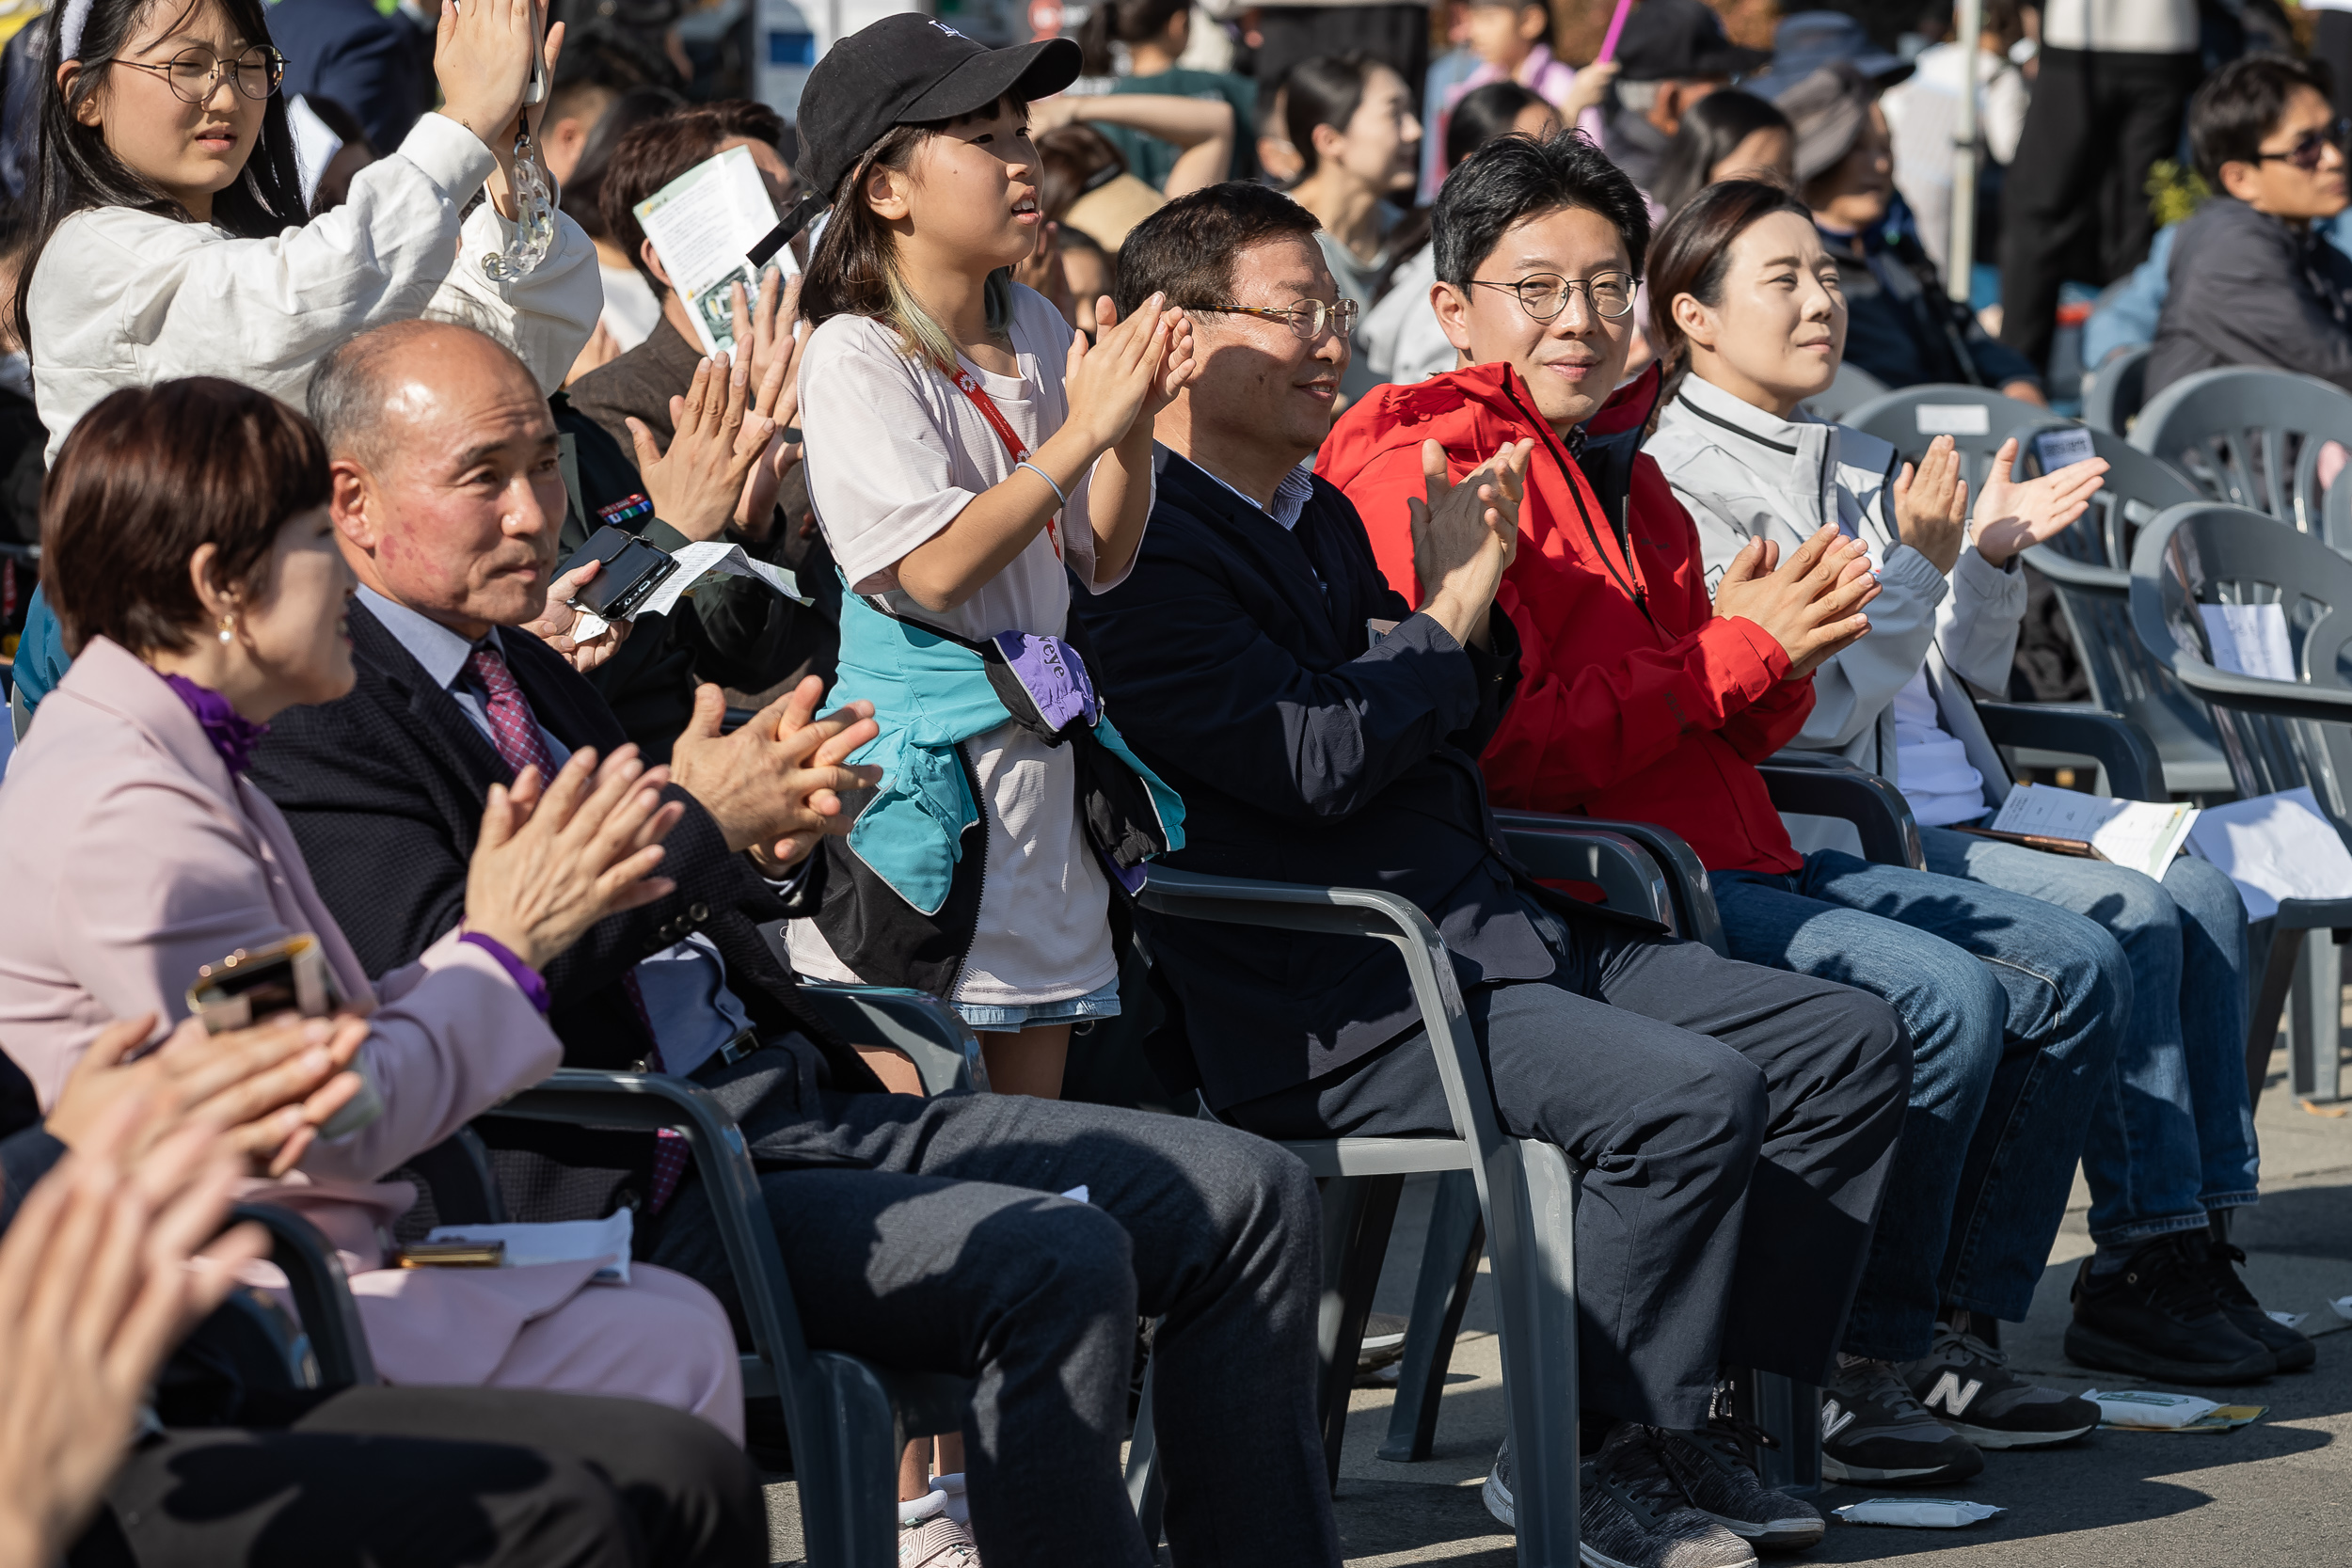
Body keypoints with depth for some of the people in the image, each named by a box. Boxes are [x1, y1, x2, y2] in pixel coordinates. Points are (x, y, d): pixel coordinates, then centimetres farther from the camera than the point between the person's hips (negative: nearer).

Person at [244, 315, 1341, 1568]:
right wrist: (696, 827, -21)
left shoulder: (528, 675, 20)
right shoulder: (312, 726, -9)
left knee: (1249, 1196, 2)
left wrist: (767, 842, 1)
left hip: (785, 1101, 10)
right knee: (1055, 1261, -29)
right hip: (624, 1184, -10)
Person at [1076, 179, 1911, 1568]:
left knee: (1851, 1044, 1)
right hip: (1341, 1007, -10)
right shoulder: (1146, 549, -10)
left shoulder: (1321, 516, 20)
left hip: (1499, 932, 10)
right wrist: (1450, 609, -7)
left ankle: (1693, 1417, 3)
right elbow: (1314, 761, -19)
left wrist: (1475, 607, 5)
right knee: (1692, 1097, -28)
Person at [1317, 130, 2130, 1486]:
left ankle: (1962, 1330, 9)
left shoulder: (1624, 468, 21)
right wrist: (1737, 649, -15)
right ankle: (1851, 1373, -14)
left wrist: (1782, 665, 0)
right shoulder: (1425, 469, -9)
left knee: (2076, 965, 4)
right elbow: (1505, 751, -18)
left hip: (1738, 861, 10)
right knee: (1946, 994, -25)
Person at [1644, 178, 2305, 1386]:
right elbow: (1809, 710, -16)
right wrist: (1916, 566, -21)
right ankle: (2137, 1274, -16)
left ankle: (2197, 1235, -7)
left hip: (1957, 812, 9)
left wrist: (1992, 557, 3)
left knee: (2204, 895, -8)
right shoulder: (1677, 482, -8)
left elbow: (1966, 677, 19)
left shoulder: (1858, 468, 19)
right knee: (2131, 920, -22)